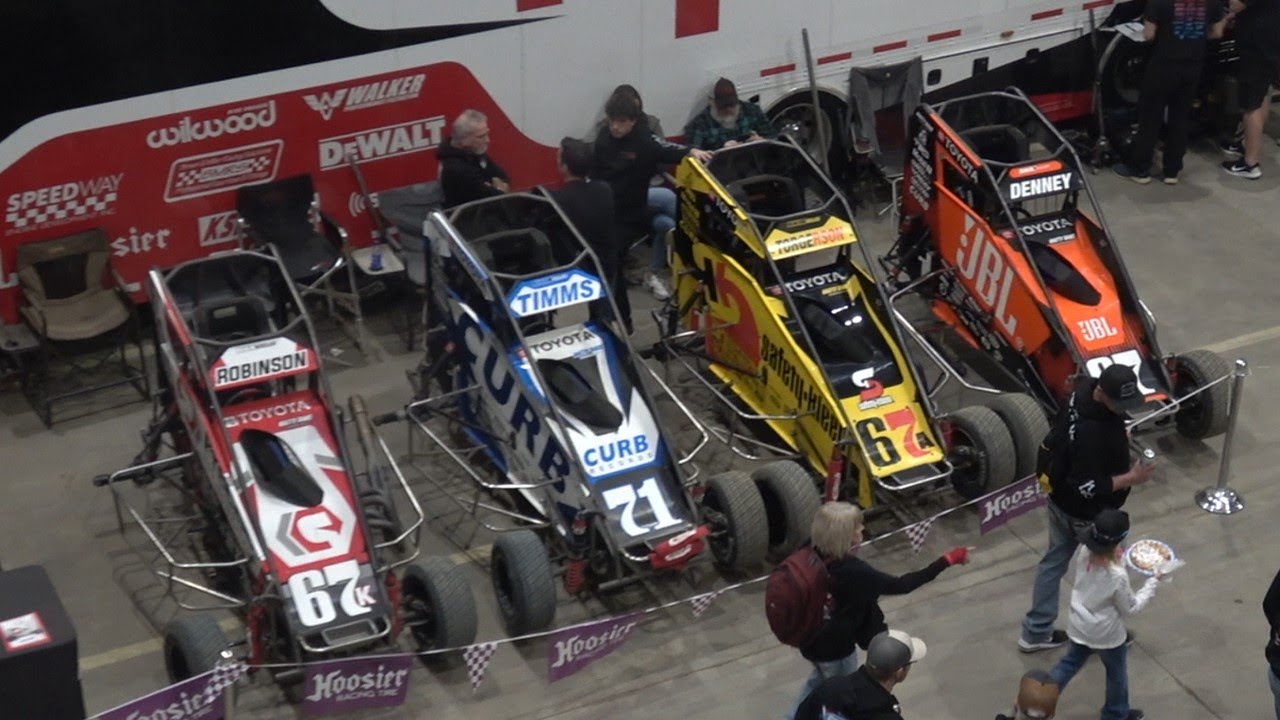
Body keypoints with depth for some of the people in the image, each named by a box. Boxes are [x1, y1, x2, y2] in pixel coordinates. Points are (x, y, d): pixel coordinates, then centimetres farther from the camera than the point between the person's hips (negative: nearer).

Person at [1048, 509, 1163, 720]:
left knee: (1070, 663, 29)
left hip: (1079, 627, 5)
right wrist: (1152, 582, -11)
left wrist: (1116, 559, -4)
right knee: (1117, 675, 24)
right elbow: (1131, 608, -18)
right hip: (1106, 635, -5)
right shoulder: (1117, 576, -36)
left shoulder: (1084, 553, -20)